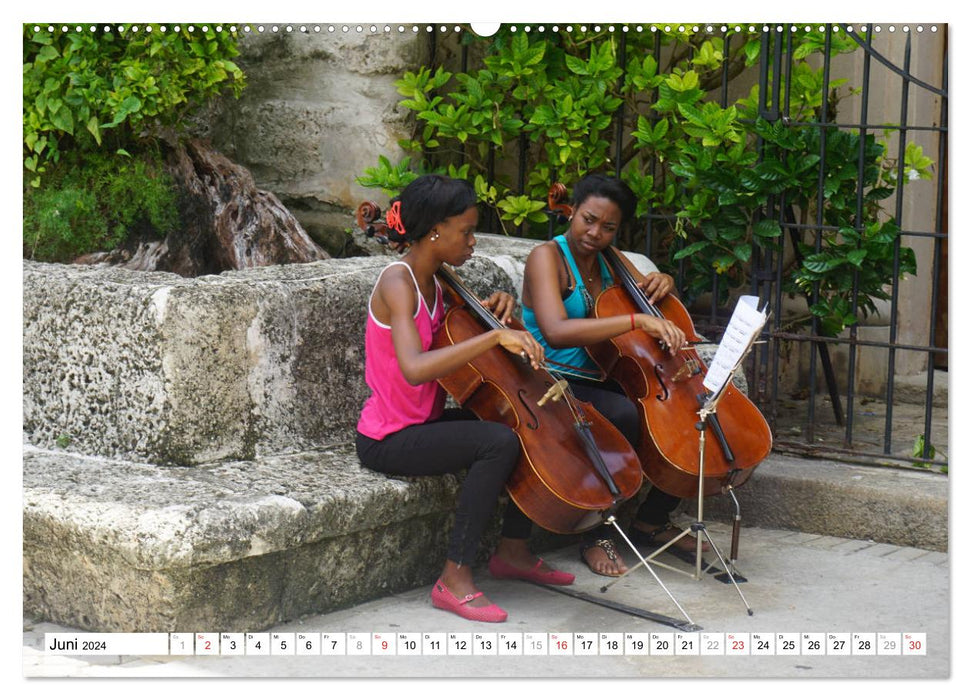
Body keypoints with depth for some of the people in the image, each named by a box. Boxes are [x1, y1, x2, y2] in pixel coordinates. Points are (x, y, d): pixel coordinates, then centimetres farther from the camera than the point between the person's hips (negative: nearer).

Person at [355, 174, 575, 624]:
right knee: (500, 442, -29)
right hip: (388, 440, -9)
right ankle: (455, 579, -22)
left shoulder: (433, 282, 8)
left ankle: (513, 550, 18)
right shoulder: (397, 283, -21)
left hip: (426, 423, 9)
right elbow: (414, 368, -37)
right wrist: (495, 336, -40)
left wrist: (493, 310, -2)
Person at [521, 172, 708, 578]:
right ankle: (597, 536, -20)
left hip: (603, 383, 8)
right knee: (625, 415, -36)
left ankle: (652, 521, 8)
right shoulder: (548, 257, -11)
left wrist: (663, 284, 0)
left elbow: (662, 314, 24)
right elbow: (556, 330, -30)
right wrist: (637, 320, -36)